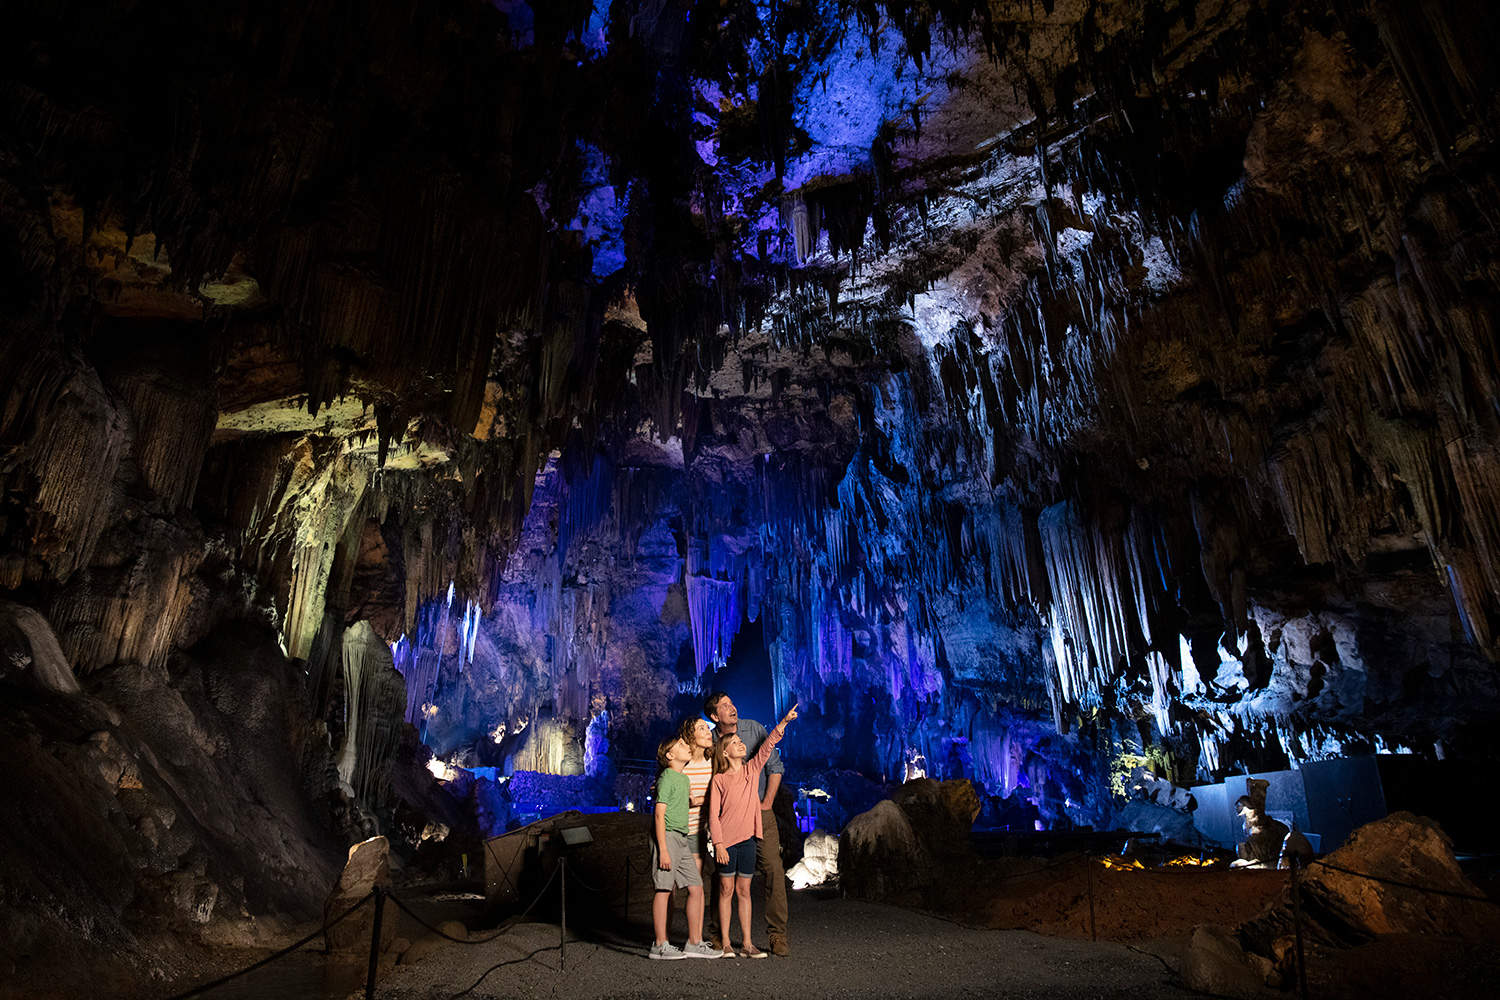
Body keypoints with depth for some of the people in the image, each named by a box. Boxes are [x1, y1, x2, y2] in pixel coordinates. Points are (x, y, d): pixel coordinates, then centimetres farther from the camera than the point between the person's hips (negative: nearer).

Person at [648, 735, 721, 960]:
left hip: (682, 838, 9)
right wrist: (663, 850, -18)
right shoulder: (667, 777, -10)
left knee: (696, 887, 6)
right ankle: (660, 945, 5)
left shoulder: (684, 779, 17)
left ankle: (694, 943, 12)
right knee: (664, 889, -3)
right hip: (667, 836, -9)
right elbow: (659, 814, -14)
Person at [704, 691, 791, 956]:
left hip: (759, 811, 0)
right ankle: (719, 934, 21)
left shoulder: (754, 729, -4)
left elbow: (775, 767, 1)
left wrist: (767, 803, -3)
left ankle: (777, 934, 3)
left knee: (773, 870, -7)